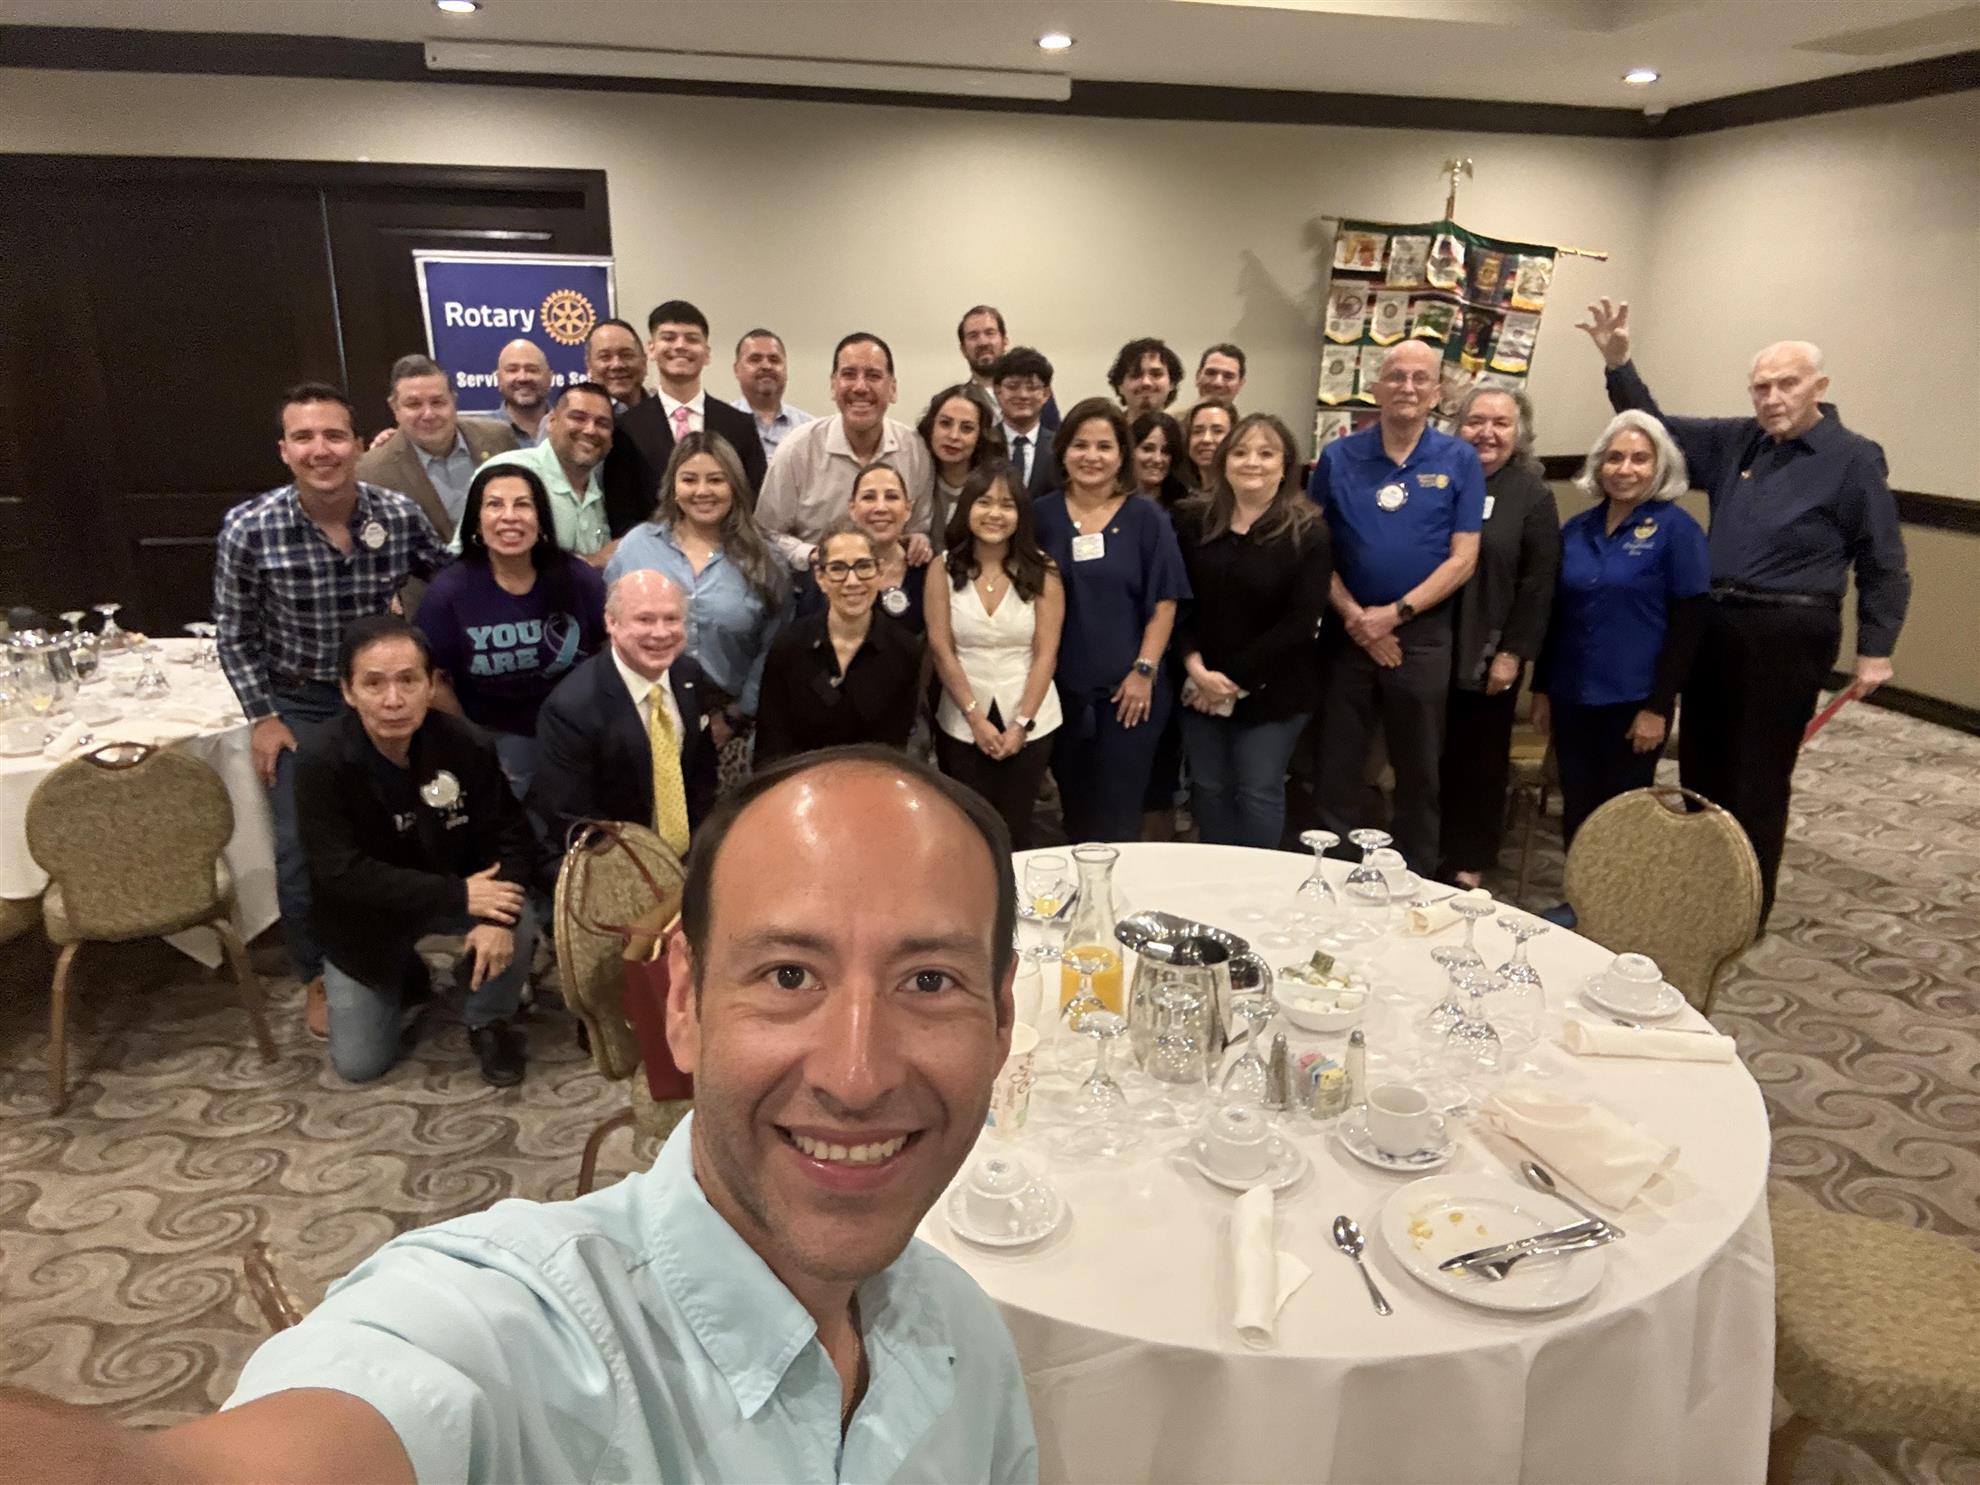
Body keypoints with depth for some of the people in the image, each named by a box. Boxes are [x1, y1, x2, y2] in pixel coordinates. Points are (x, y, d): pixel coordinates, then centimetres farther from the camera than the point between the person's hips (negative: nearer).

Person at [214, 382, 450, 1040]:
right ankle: (318, 979, 23)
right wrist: (262, 718, -6)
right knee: (302, 848, -1)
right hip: (298, 704, -2)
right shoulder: (248, 528, -18)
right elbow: (235, 635, -5)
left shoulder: (400, 514, -15)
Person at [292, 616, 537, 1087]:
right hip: (364, 917, 0)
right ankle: (407, 976, 31)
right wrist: (458, 895, -36)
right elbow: (341, 873, -28)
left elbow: (511, 837, -15)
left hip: (458, 893, 1)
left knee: (519, 922, -31)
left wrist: (497, 917, -35)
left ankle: (488, 1022, 0)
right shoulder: (320, 760, -25)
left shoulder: (465, 745, -20)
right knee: (359, 1066, -1)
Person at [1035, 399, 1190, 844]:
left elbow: (1163, 603, -2)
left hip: (1128, 688, -2)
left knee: (1116, 815, 3)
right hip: (1061, 688, 2)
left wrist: (1144, 671, -10)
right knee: (1074, 807, 13)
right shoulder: (1042, 515, 3)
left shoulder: (1146, 518, -1)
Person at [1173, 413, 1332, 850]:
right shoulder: (1194, 520, 2)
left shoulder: (1308, 533, -8)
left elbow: (1300, 621, -13)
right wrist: (1196, 668, -13)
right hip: (1201, 686, 3)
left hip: (1273, 689, -3)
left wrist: (1235, 679, -14)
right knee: (1208, 788, 10)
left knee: (1259, 792, 3)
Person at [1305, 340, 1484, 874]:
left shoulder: (1459, 460, 0)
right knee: (1336, 768, 7)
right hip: (1347, 631, 1)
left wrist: (1396, 613, -13)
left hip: (1423, 635, -1)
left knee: (1418, 770, 11)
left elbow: (1463, 557, -4)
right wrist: (1354, 616, -11)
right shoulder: (1338, 456, 2)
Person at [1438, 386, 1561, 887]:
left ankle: (1469, 862, 21)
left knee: (1479, 758, 9)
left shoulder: (1532, 494, 0)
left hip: (1489, 653, -2)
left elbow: (1538, 582, -6)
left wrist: (1513, 653, -12)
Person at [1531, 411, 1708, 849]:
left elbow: (1686, 626, -9)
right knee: (1576, 816, 11)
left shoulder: (1676, 529, -7)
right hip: (1572, 697, 4)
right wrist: (1541, 689, 8)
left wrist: (1658, 707, -13)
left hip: (1634, 701, -4)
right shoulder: (1576, 529, 6)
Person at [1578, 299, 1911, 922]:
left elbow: (1883, 565, -4)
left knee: (1757, 777, 2)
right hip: (1714, 623, 6)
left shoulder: (1853, 459, -6)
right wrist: (1618, 363, -2)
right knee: (1700, 763, 14)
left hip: (1787, 633, -6)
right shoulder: (1735, 441, 9)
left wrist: (1875, 651, -6)